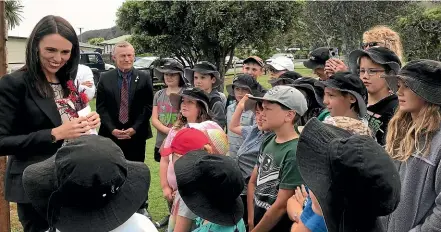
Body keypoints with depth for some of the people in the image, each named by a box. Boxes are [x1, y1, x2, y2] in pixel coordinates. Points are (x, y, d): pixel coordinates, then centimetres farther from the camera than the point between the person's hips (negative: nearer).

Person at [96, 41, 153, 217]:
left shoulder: (144, 78, 0)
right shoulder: (105, 79, 3)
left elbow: (148, 106, -4)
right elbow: (101, 107, 0)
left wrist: (135, 128, -13)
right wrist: (112, 129, -12)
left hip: (136, 134, -1)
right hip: (111, 134, 1)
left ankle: (141, 207, 23)